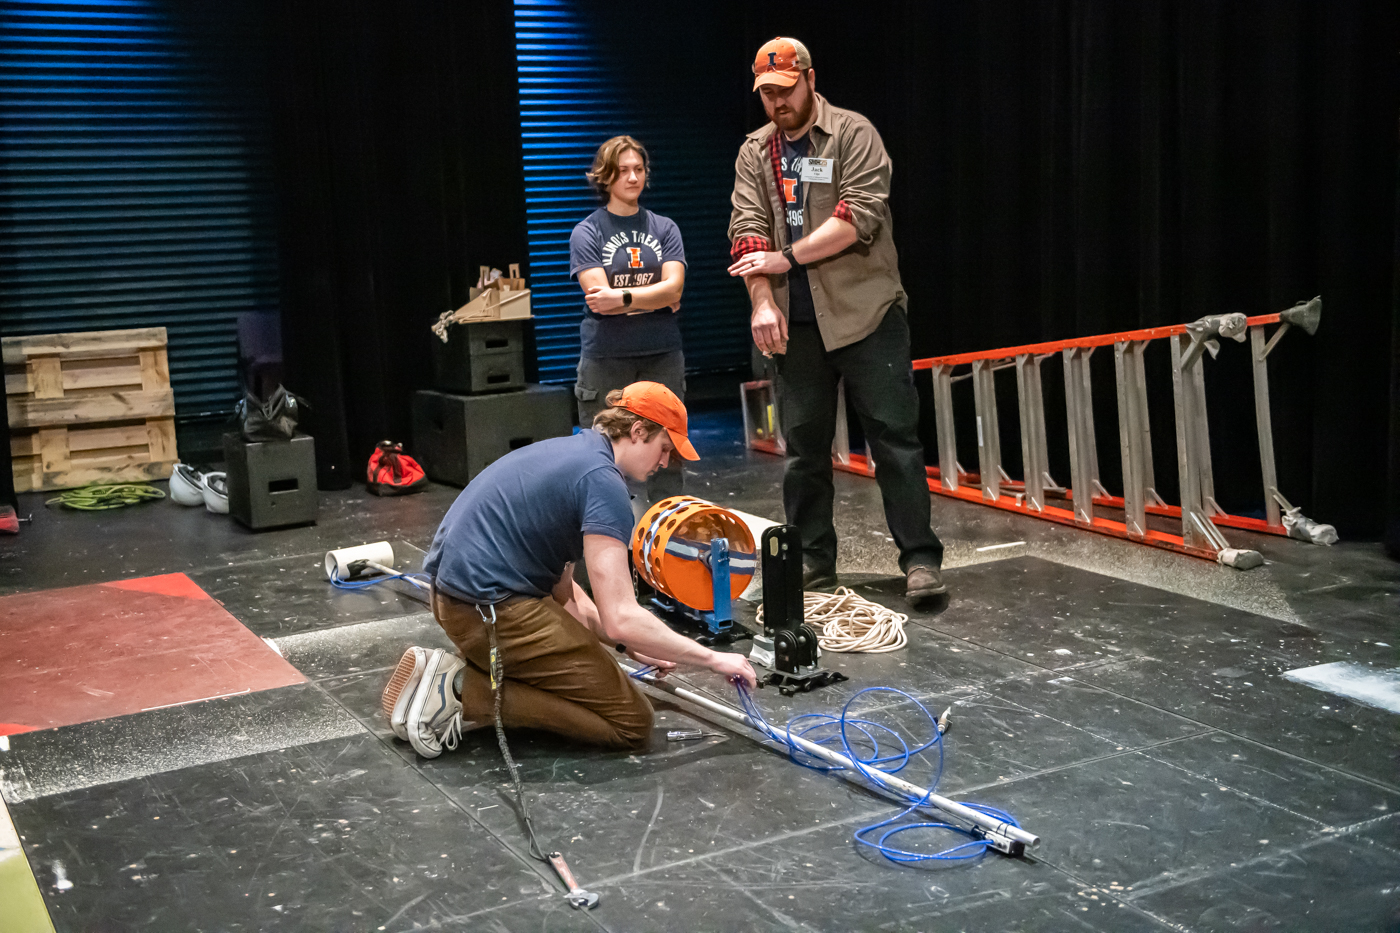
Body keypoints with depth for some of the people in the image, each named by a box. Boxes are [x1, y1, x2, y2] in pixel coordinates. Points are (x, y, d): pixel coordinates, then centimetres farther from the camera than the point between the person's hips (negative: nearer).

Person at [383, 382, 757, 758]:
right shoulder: (602, 480, -14)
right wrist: (712, 659, -11)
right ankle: (463, 691, -9)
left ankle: (453, 673, 10)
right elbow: (620, 618, -21)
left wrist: (628, 644, 17)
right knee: (630, 722, -3)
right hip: (492, 610, -10)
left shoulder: (567, 451, 17)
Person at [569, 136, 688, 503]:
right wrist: (654, 298, -7)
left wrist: (622, 297, -15)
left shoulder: (664, 228, 9)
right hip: (605, 359, -2)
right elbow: (600, 297, -10)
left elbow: (673, 288, -4)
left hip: (662, 356, 3)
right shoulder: (586, 232, 1)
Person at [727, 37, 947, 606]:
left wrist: (787, 257, -14)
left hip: (865, 310, -4)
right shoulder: (754, 153, 13)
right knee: (803, 442, 8)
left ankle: (920, 558, -1)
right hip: (794, 322, 4)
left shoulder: (854, 134, -1)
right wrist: (762, 302, -10)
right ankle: (812, 560, 17)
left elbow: (858, 218, -13)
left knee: (894, 432, -5)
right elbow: (749, 232, 3)